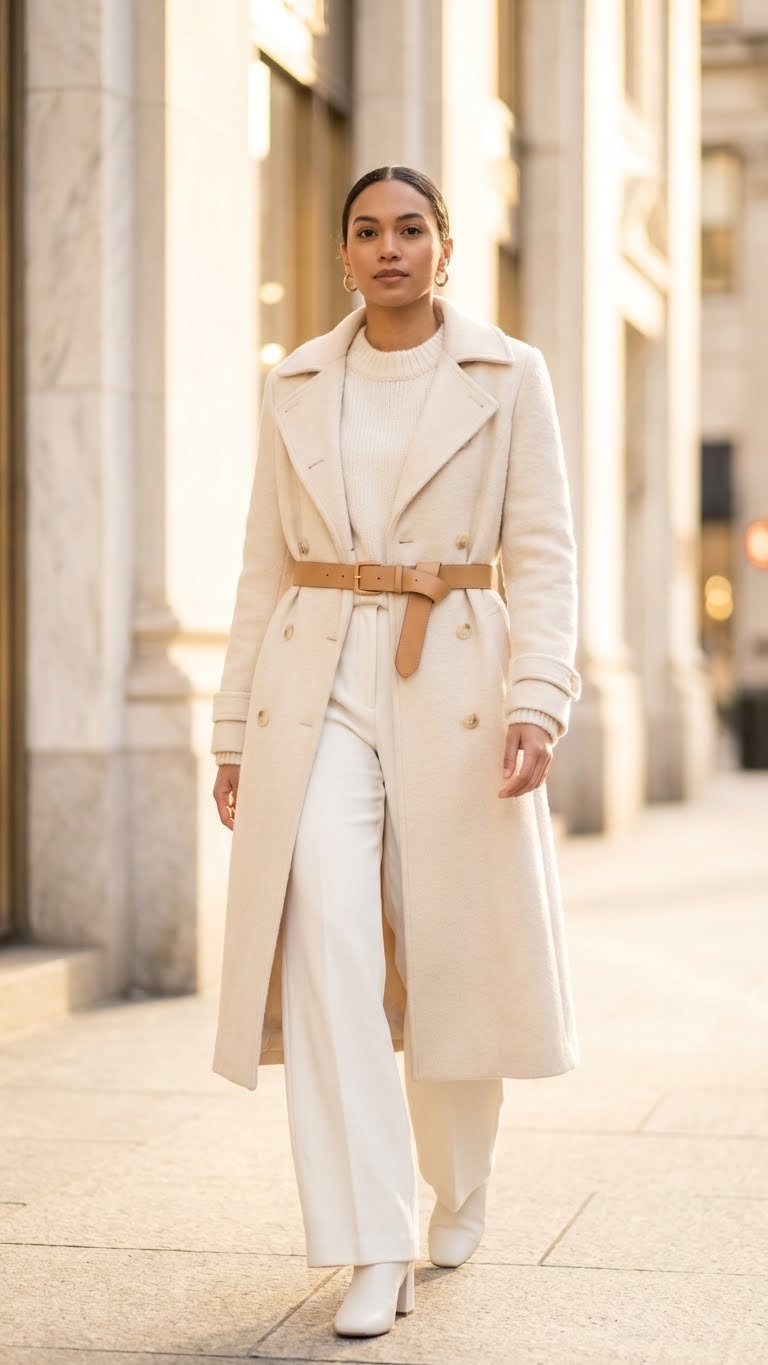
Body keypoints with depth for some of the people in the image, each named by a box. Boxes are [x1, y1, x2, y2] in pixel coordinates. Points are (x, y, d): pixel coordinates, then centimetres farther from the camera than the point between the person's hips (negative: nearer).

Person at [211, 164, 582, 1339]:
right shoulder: (296, 389, 10)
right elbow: (266, 568, 12)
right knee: (324, 951, -15)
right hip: (316, 691, 1)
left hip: (454, 694, -1)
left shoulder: (509, 377, 3)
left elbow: (543, 555, -2)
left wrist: (535, 700, -15)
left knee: (454, 964, 7)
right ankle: (376, 1253, -11)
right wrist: (235, 733, 8)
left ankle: (462, 1182, 36)